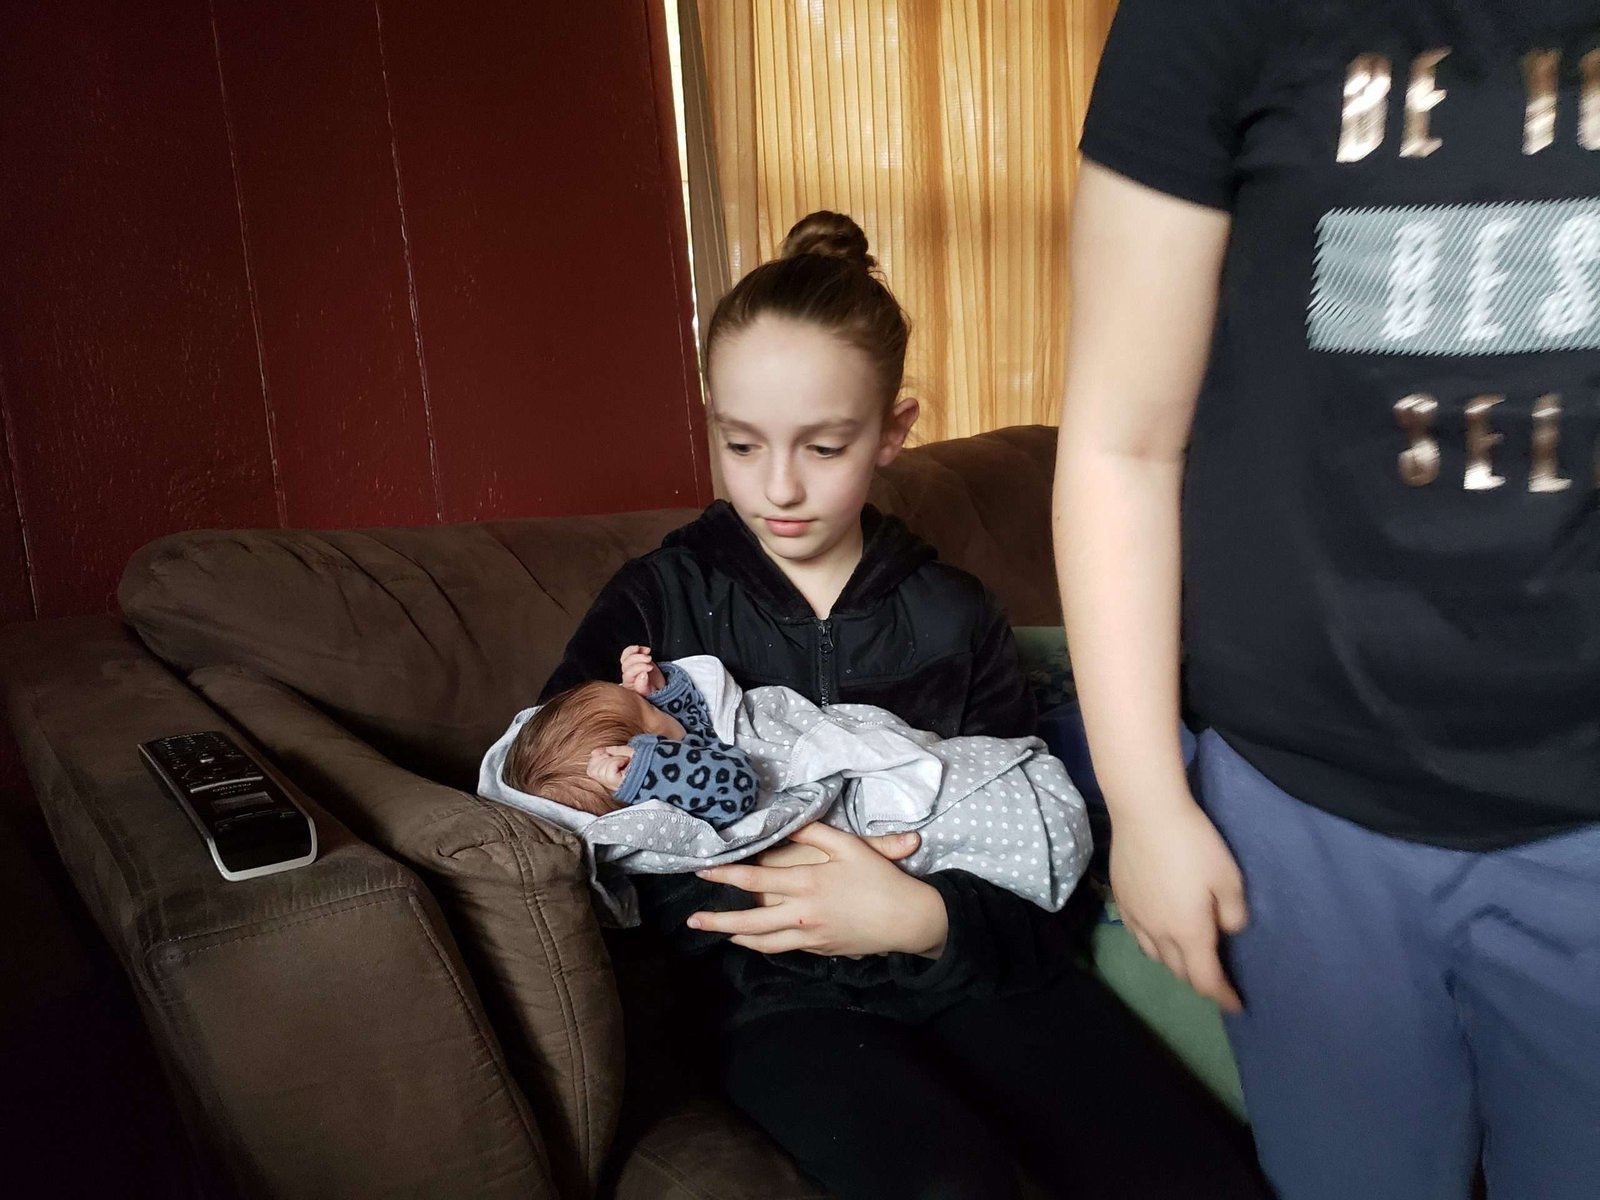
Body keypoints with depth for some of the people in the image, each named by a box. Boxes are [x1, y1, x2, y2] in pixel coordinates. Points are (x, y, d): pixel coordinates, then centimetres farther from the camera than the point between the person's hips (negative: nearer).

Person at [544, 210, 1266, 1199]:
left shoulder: (953, 614, 6)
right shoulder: (658, 604, 3)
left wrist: (928, 920, -21)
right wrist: (761, 859, -20)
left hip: (971, 964, 2)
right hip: (782, 996, -1)